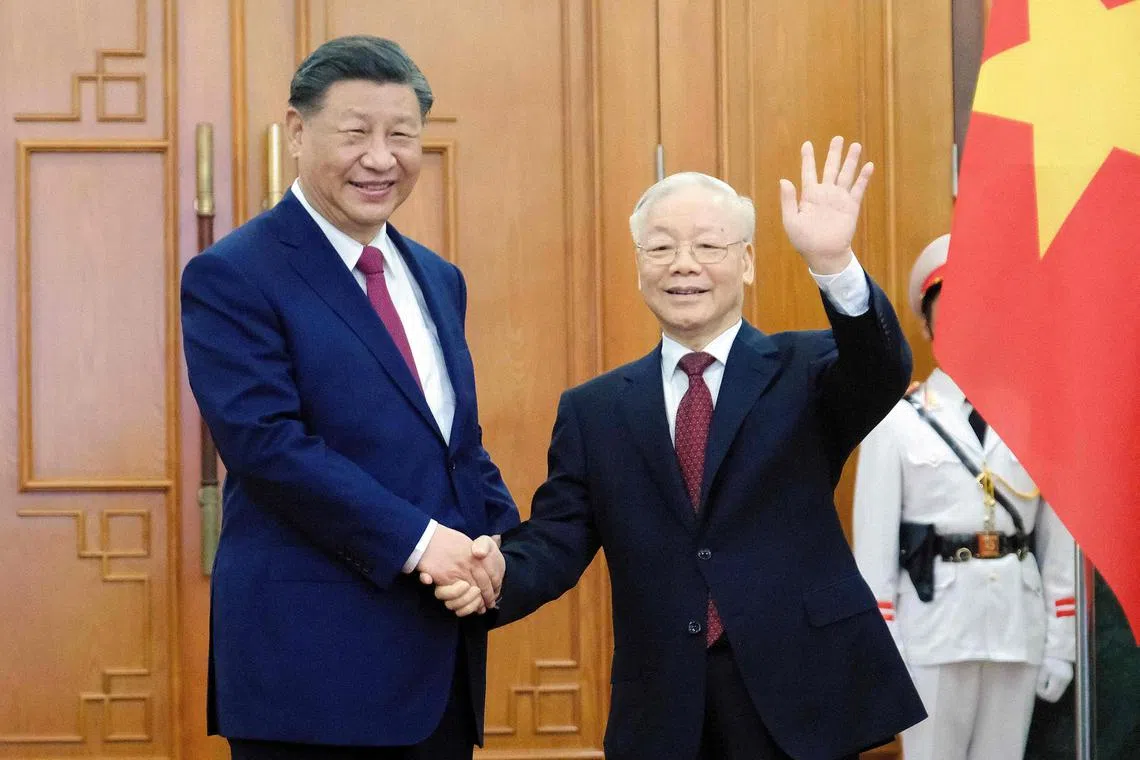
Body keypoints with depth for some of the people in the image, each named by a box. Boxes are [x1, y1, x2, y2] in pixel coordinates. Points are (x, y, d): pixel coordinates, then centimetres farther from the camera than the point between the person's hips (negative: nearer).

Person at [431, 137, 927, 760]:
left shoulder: (806, 371, 2)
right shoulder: (593, 410, 7)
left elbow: (882, 375, -18)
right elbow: (555, 541, 2)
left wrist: (833, 264, -36)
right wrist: (493, 577, -21)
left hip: (801, 698, -2)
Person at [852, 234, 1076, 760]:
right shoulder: (898, 422, -3)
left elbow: (1059, 540, 7)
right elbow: (875, 543, -3)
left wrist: (1059, 644, 5)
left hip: (1019, 624, 3)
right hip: (933, 625, -3)